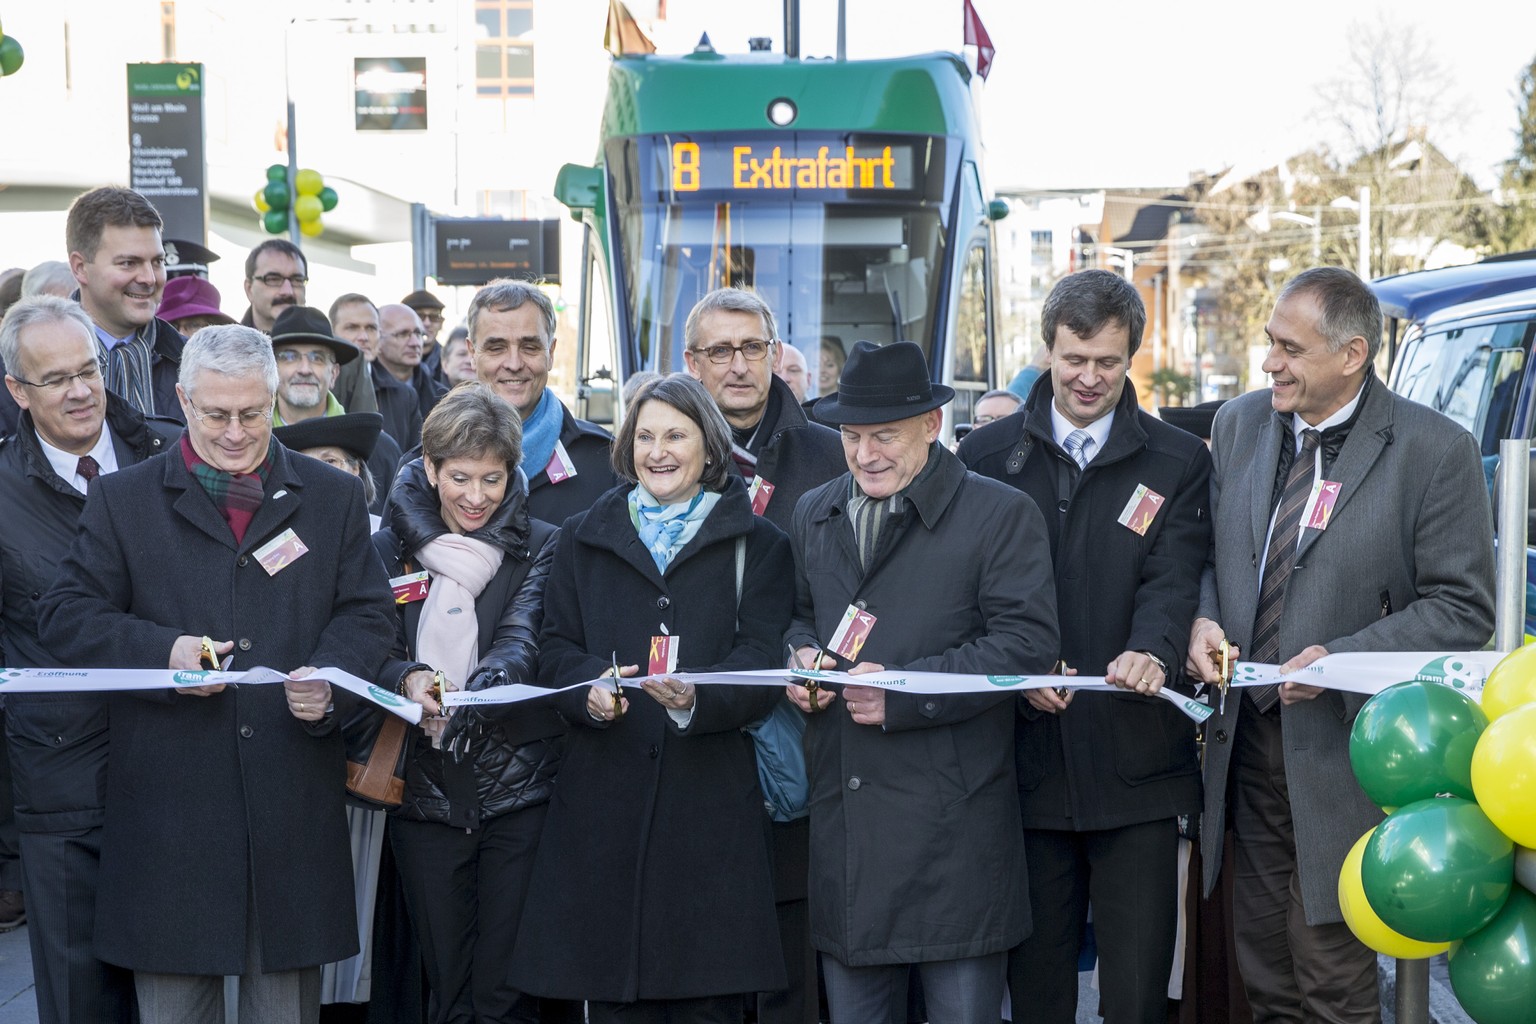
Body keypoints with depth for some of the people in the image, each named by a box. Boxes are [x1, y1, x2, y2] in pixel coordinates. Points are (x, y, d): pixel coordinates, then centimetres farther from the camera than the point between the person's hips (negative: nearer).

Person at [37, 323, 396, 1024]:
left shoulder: (334, 498, 11)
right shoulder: (122, 500, 7)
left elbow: (367, 612, 8)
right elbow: (65, 615, 2)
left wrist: (331, 680, -13)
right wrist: (161, 652, -16)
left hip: (294, 800, 1)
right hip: (168, 796, -1)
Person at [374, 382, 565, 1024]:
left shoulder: (539, 548, 3)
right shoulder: (391, 547, 7)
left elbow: (521, 640, -12)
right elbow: (375, 652, -2)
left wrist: (478, 689, -34)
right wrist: (410, 681, -25)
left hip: (517, 786, -1)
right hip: (424, 786, 2)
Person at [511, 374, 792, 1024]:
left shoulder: (756, 544, 9)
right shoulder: (582, 539, 17)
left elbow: (763, 660, -2)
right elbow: (555, 647, 10)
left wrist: (698, 698, -22)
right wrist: (590, 687, -13)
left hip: (710, 794, -2)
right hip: (605, 794, 2)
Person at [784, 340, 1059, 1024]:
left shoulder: (1001, 515, -3)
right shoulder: (814, 516, 15)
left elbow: (1027, 641, -11)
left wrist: (904, 692, -18)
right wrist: (800, 655, 3)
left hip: (952, 830, -5)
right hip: (841, 819, 5)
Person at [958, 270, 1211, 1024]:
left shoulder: (1179, 463, 7)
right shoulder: (988, 453, 8)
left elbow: (1174, 580, -6)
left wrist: (1151, 652, -28)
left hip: (1136, 759, -1)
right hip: (1026, 757, 1)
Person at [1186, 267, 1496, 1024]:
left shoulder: (1435, 451, -10)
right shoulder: (1239, 424, 7)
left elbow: (1463, 610, -10)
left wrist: (1342, 659, -20)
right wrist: (1202, 619, -4)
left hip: (1343, 751, -5)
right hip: (1247, 734, 5)